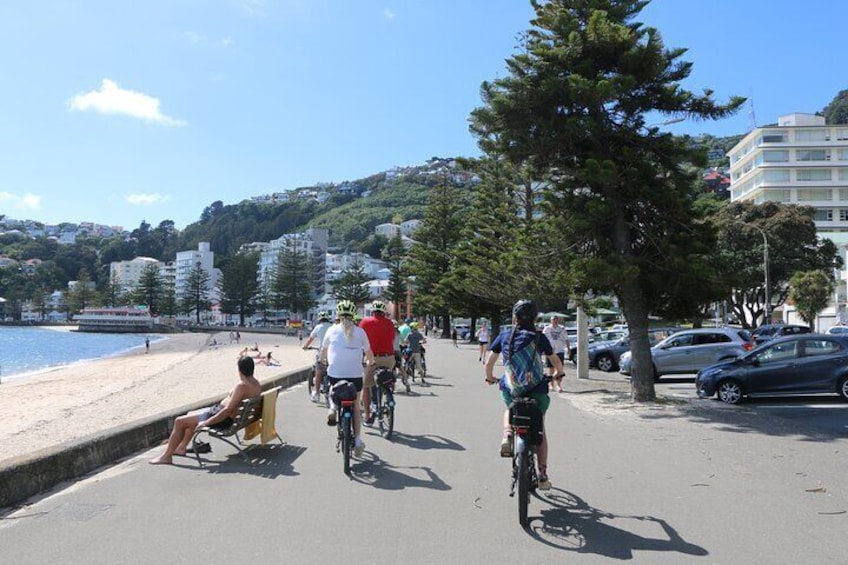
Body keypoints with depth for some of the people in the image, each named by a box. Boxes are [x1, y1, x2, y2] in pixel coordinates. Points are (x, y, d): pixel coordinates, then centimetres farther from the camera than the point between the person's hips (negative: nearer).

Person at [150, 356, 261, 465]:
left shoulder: (242, 386, -28)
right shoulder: (256, 384, 0)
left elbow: (228, 410, -30)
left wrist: (206, 422, -25)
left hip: (224, 419, -10)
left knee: (179, 422, -3)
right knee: (190, 415, 28)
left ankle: (166, 456, 6)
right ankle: (182, 448, 37)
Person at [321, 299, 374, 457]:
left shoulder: (332, 330, 3)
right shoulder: (360, 331, 3)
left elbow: (323, 353, 15)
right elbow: (369, 354, 11)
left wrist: (325, 361, 36)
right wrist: (369, 363, 33)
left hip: (334, 374, 0)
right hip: (355, 375, 0)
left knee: (333, 389, 36)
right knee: (355, 408, 14)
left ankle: (332, 408, 11)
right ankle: (357, 440, 8)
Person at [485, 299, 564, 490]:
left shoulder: (505, 335, 2)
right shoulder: (539, 337, 0)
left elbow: (489, 363, 6)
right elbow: (556, 361, 8)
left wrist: (490, 378, 26)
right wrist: (559, 374, 30)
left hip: (510, 389, 1)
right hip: (536, 390, -1)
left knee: (510, 410, 34)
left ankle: (507, 435, 4)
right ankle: (542, 475, 15)